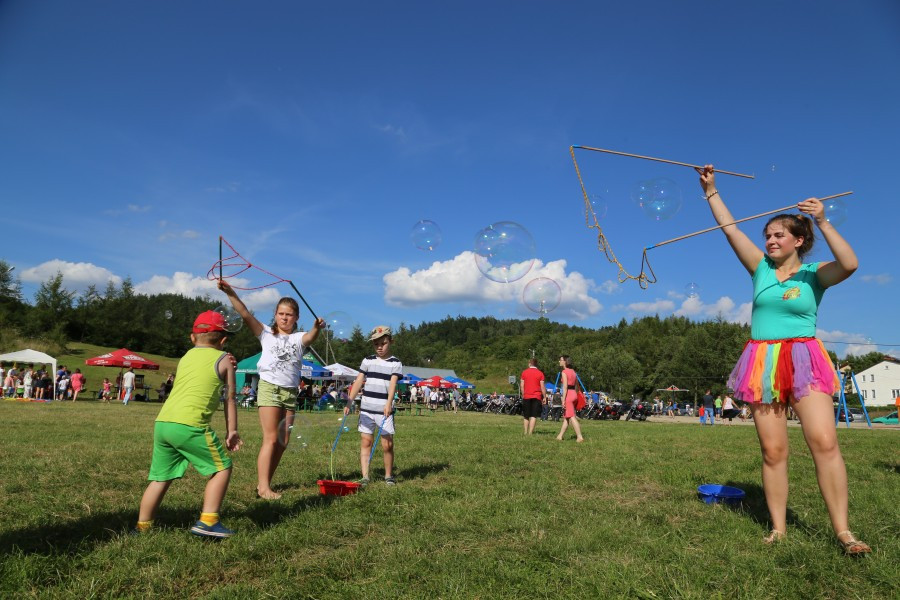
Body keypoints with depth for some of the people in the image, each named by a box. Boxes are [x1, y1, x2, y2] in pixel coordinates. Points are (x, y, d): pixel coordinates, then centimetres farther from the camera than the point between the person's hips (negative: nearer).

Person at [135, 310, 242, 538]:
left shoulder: (185, 358, 22)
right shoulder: (223, 360, 7)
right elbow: (230, 400, 8)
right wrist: (232, 431, 12)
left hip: (162, 422, 7)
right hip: (190, 425, -6)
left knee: (161, 477, 19)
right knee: (222, 467, 7)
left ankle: (142, 526, 26)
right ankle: (207, 521, 0)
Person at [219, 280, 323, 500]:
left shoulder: (299, 338, 6)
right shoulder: (267, 334, 3)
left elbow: (311, 336, -18)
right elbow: (245, 314, -9)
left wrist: (317, 328, -41)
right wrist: (230, 293, -22)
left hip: (291, 392, 3)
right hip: (269, 387, -3)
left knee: (283, 442, 7)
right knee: (271, 439, -9)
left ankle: (265, 483, 19)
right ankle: (263, 486, -5)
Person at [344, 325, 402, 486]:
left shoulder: (396, 363, 0)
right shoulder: (367, 361, 9)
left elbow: (392, 384, -14)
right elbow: (358, 382, 6)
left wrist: (389, 403, -29)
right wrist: (349, 402, -3)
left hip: (385, 410, -2)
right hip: (366, 409, 3)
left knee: (388, 445, 0)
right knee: (365, 442, 1)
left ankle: (388, 476, 16)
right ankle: (365, 477, 4)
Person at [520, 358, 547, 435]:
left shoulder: (524, 372, 4)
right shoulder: (540, 373, -1)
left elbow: (522, 385, 5)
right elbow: (542, 387, -3)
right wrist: (544, 397, 4)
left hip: (526, 397, 2)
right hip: (537, 397, -2)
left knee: (526, 416, 12)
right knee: (534, 416, -2)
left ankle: (525, 432, 14)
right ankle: (530, 432, -10)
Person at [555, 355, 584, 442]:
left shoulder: (564, 372, -11)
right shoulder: (573, 371, 14)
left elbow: (565, 387, -18)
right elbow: (577, 385, 18)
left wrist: (563, 399, -18)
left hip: (568, 394, -9)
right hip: (574, 394, 9)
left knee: (572, 417, -7)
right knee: (565, 416, 14)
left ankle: (580, 437, -9)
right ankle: (560, 436, 20)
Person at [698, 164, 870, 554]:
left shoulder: (814, 273, 4)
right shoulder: (761, 268, 10)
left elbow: (849, 264, -18)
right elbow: (730, 229, 6)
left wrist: (823, 223, -21)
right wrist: (711, 191, 4)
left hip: (803, 359, -2)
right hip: (763, 363, 2)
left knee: (825, 442, -13)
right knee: (773, 451, 2)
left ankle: (843, 531, -4)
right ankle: (778, 528, 9)